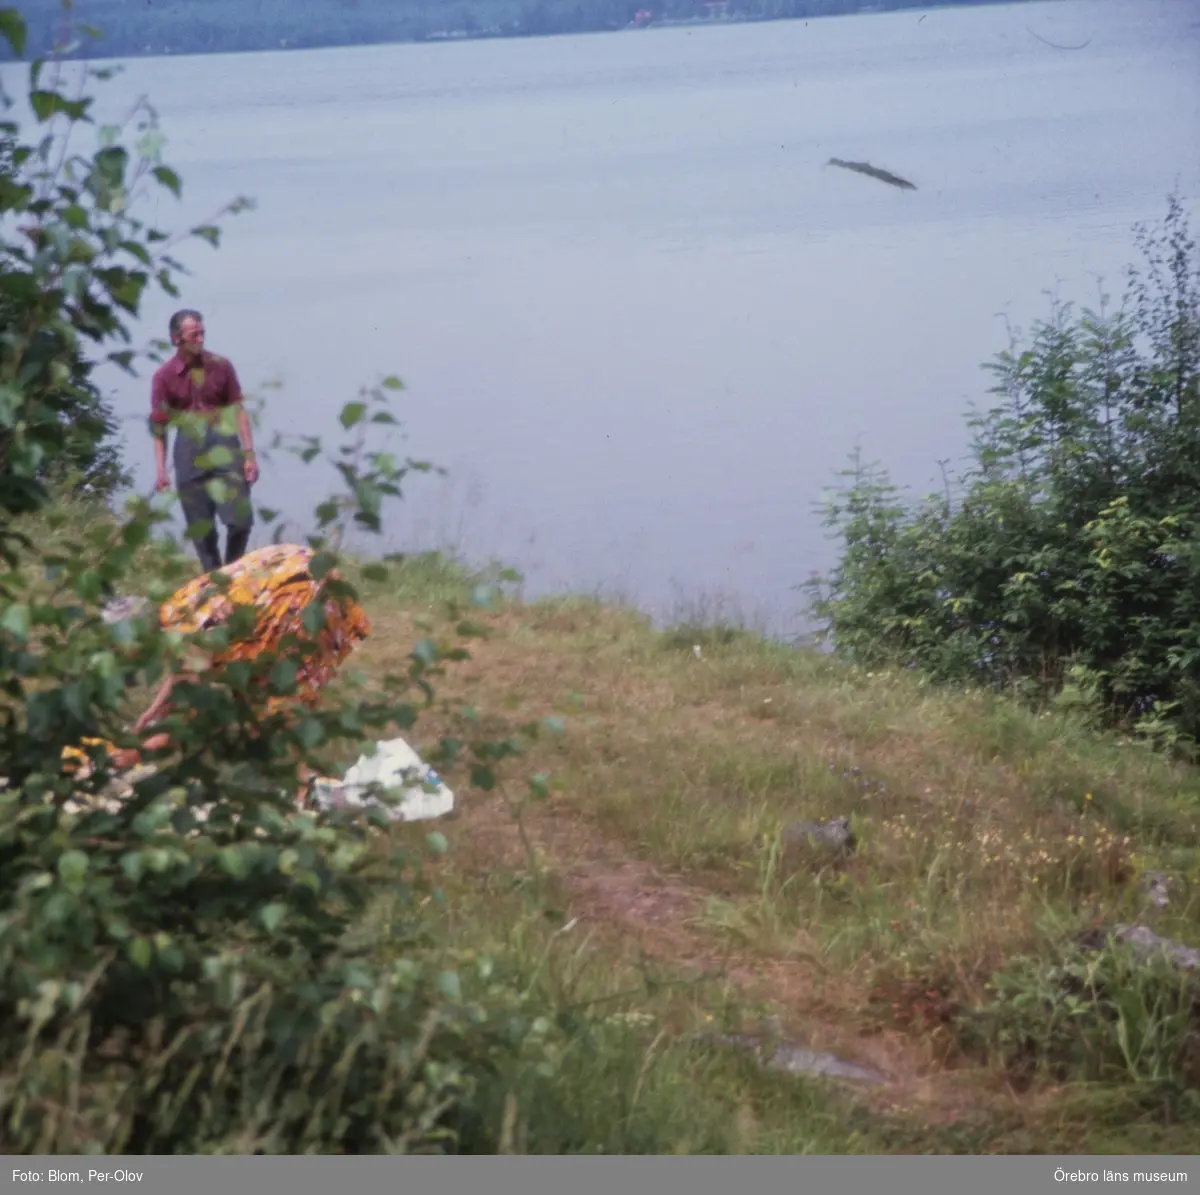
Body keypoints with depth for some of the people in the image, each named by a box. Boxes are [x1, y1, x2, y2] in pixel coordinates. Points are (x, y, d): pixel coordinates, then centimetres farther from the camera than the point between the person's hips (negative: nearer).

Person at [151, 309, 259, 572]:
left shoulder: (221, 366, 0)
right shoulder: (164, 376, -2)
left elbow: (238, 410, 3)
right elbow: (158, 425, 1)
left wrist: (249, 454, -2)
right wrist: (160, 470, -4)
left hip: (224, 446, 0)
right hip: (189, 453, 0)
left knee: (240, 519, -7)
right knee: (201, 529, 3)